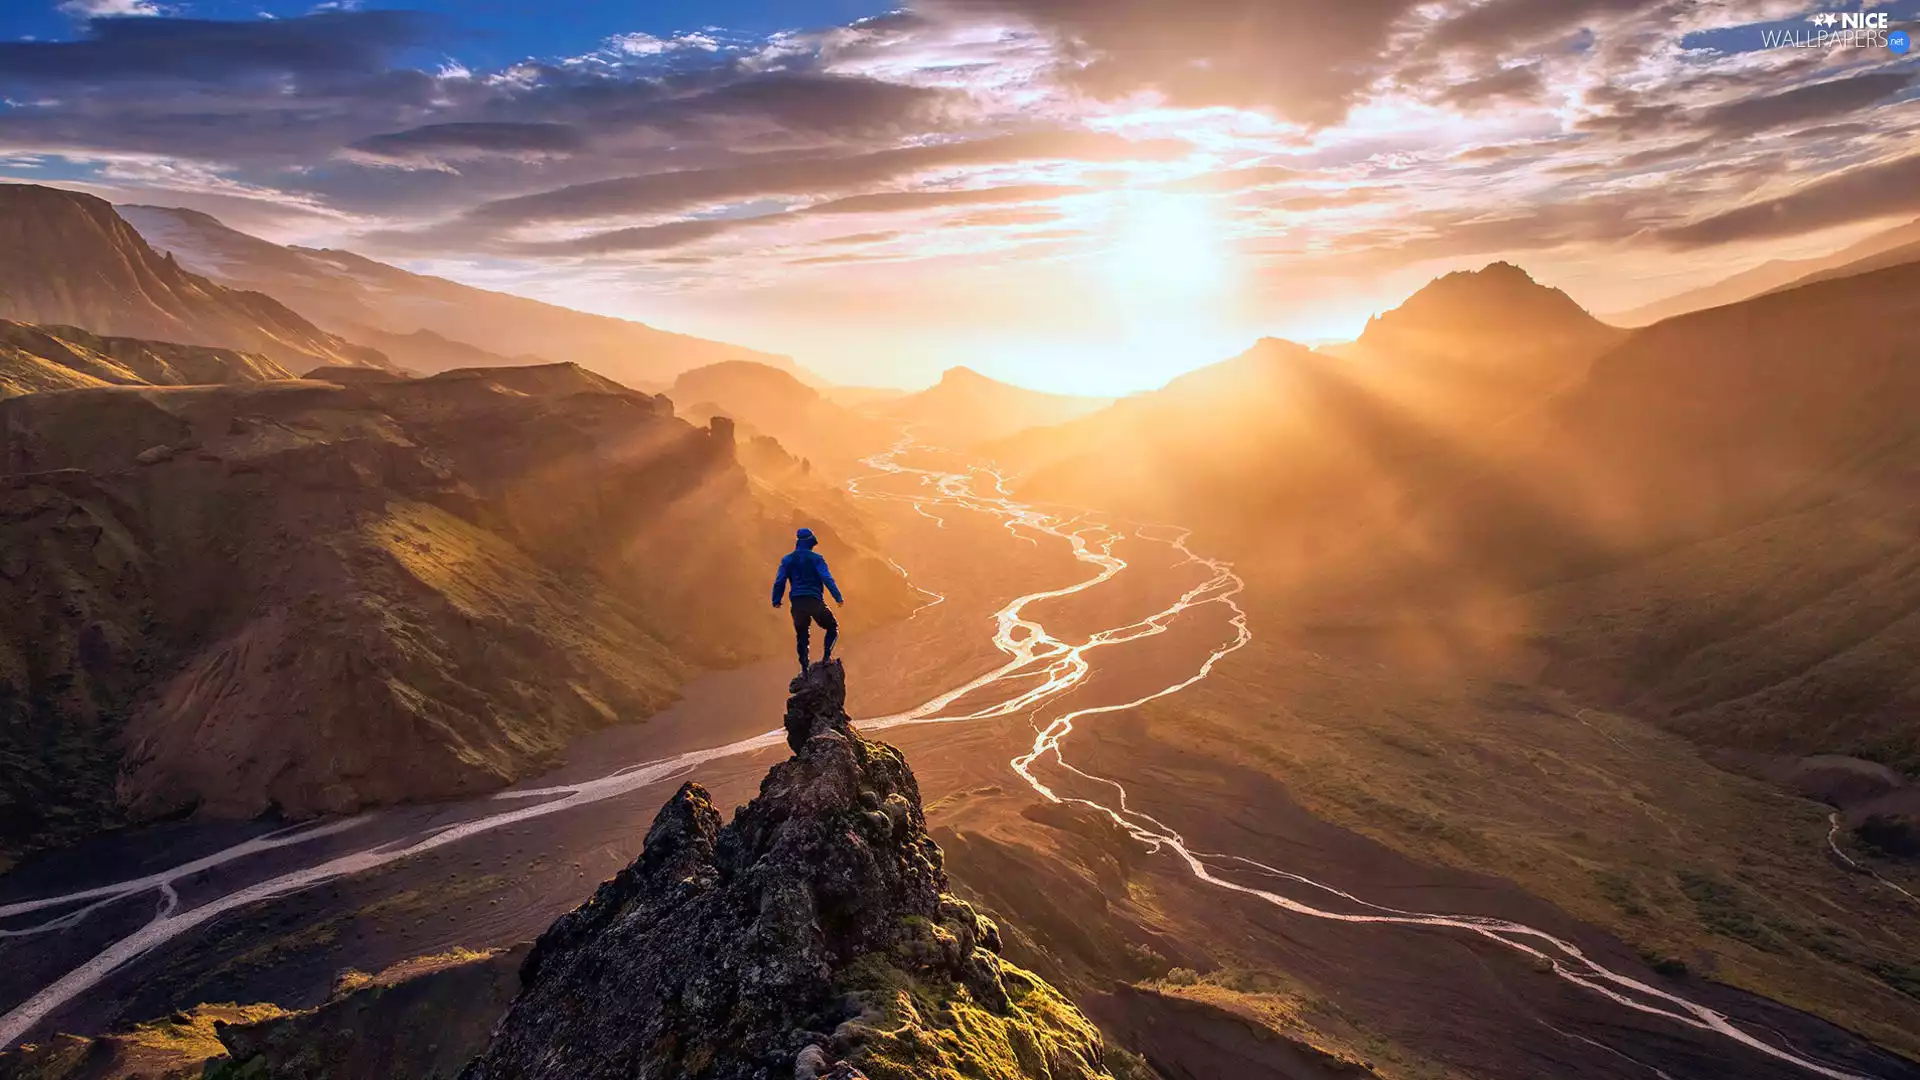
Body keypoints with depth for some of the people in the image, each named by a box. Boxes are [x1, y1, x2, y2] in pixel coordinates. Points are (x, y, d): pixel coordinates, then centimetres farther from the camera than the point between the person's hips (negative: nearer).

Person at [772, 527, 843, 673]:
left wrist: (776, 600, 12)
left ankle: (804, 668, 10)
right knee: (833, 627, 14)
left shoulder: (787, 560, 9)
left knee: (801, 635, 15)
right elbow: (826, 578, -11)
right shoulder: (815, 558, -1)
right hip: (814, 601, -3)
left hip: (797, 602, 3)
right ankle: (826, 655, -5)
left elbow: (779, 581, 4)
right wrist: (838, 597, -12)